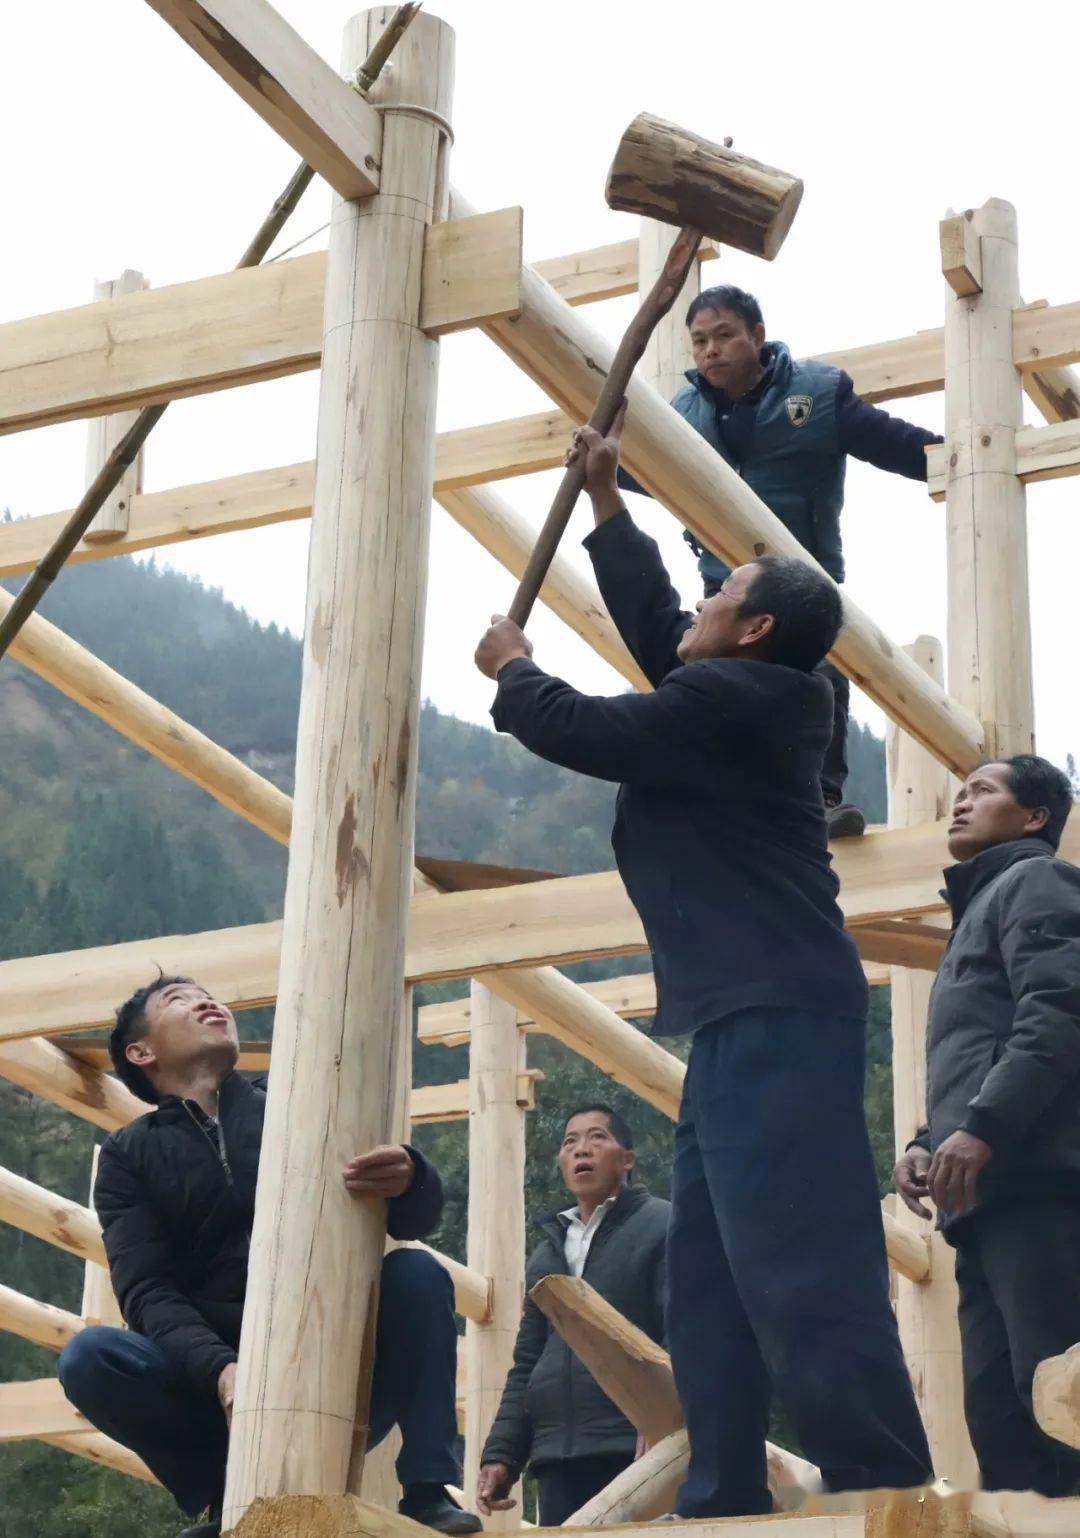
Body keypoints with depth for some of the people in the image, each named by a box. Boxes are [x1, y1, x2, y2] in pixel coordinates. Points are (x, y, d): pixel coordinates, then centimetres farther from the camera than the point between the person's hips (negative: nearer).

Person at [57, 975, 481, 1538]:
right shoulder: (128, 1156, 9)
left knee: (417, 1272, -23)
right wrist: (220, 1370, -27)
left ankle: (428, 1490, -25)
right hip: (218, 1384, 0)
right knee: (88, 1356, -25)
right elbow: (146, 1292, -5)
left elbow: (413, 1219, -1)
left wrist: (408, 1180, -29)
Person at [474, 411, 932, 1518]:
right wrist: (605, 501, 37)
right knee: (708, 1275, 10)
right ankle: (724, 1496, 12)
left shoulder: (730, 699, -11)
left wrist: (511, 668, 13)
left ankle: (885, 1488, -16)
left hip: (778, 1020, -11)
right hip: (752, 1017, 11)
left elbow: (579, 730, -7)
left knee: (801, 1275, -15)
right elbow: (652, 620, 31)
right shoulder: (734, 698, 18)